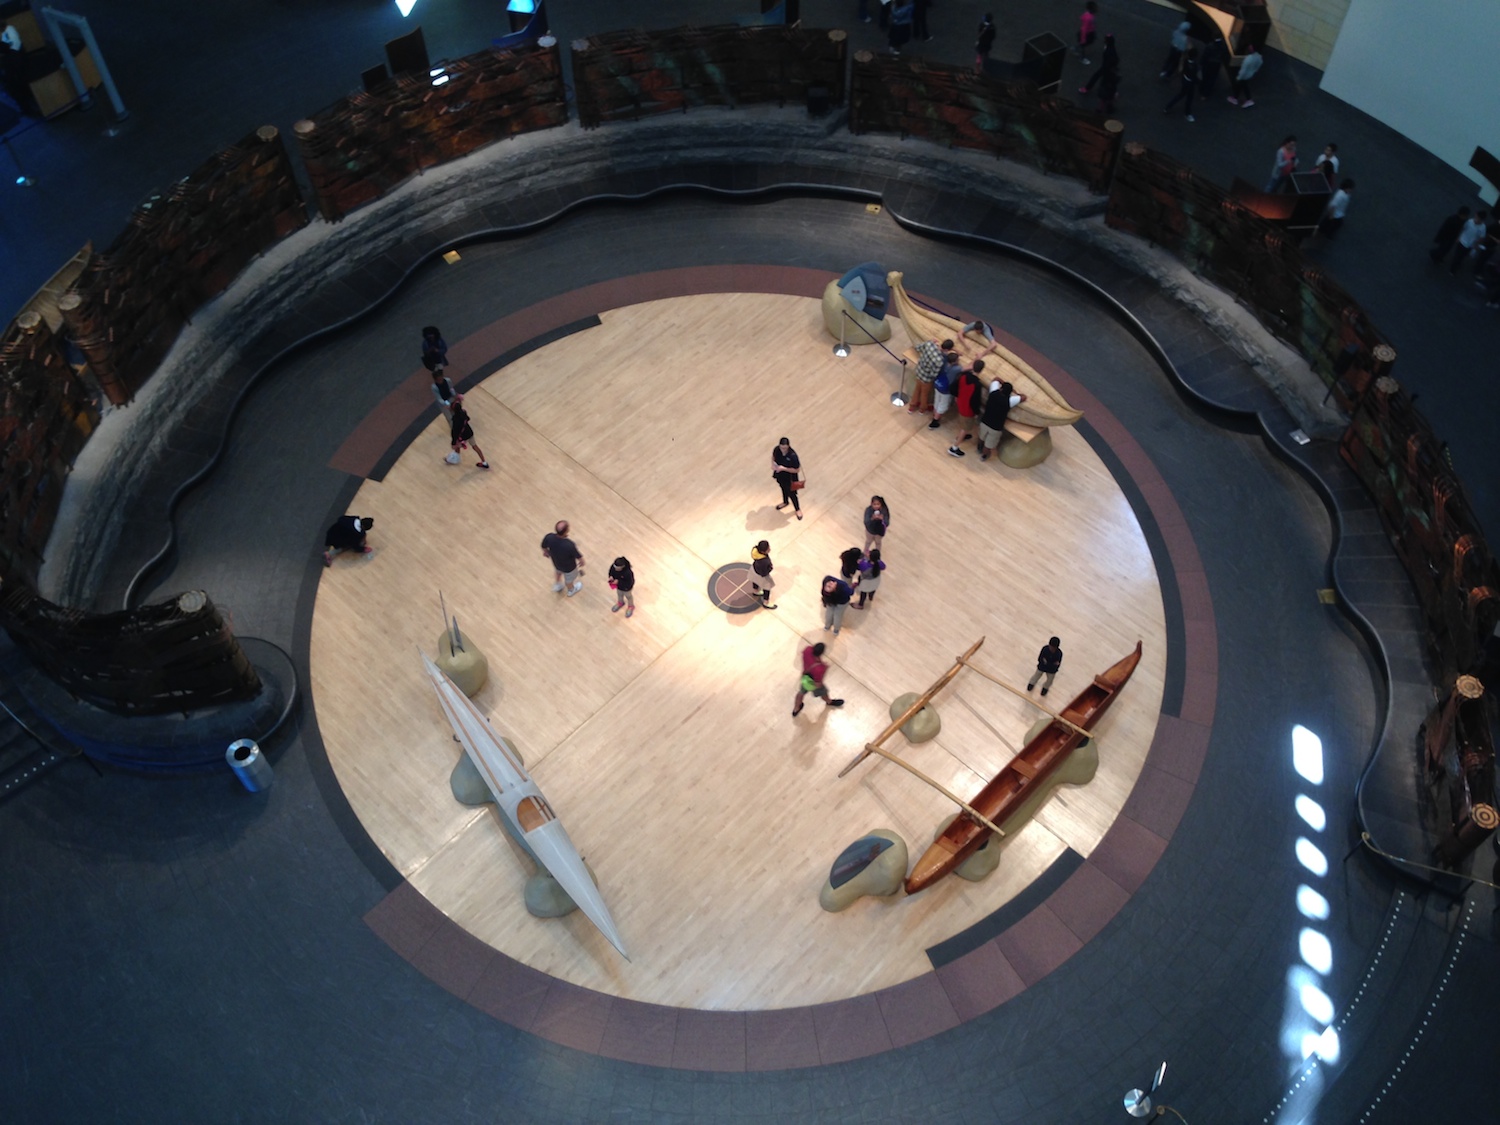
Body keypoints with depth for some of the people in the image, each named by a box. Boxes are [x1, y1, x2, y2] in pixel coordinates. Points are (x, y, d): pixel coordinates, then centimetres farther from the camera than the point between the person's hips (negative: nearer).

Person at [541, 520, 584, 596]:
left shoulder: (549, 537, -34)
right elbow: (579, 558, -26)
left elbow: (544, 548, -10)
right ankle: (571, 590, 63)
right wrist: (581, 563, -1)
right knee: (569, 579, 31)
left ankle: (558, 585, 67)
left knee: (558, 572, 39)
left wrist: (547, 553, 14)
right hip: (569, 567, -3)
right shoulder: (569, 545, -45)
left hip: (556, 563, 3)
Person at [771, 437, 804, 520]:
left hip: (789, 478, -5)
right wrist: (773, 464, -19)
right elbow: (773, 457, 2)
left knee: (791, 494, 18)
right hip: (780, 475, 5)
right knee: (783, 489, 33)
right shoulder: (777, 449, -22)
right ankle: (785, 502, 63)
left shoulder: (793, 456, -37)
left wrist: (784, 468, -33)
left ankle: (797, 509, 47)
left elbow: (797, 470, -26)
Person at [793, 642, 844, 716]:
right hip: (813, 684, -4)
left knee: (801, 692, 32)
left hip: (805, 677, 4)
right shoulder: (819, 669, -49)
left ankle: (795, 710, 59)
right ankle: (829, 702, 66)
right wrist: (824, 669, -27)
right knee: (823, 692, 31)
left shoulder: (808, 650, -34)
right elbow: (818, 685, -32)